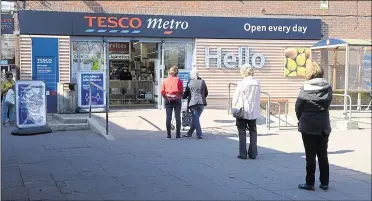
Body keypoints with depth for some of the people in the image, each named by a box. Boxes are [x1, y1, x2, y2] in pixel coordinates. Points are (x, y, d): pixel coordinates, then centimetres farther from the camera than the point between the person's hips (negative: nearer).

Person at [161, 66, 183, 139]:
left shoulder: (165, 80, 3)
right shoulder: (178, 80, -3)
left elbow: (162, 91, 1)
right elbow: (181, 91, -4)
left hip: (168, 100, 2)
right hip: (177, 100, -2)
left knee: (168, 117, 2)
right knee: (178, 117, 4)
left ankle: (168, 135, 2)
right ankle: (178, 135, 4)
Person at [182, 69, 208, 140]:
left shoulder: (190, 83, -3)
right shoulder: (202, 82, 4)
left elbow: (186, 93, 6)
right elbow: (206, 93, 11)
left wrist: (183, 97, 26)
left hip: (193, 102, -3)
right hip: (201, 103, 3)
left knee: (195, 119, 0)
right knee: (195, 118, 13)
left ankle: (199, 135, -8)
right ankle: (189, 133, 21)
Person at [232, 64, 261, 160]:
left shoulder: (242, 84, -14)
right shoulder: (258, 83, -2)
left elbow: (235, 98, -8)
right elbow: (258, 97, 6)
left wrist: (234, 106, 8)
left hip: (242, 112, -4)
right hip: (253, 112, 4)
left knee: (242, 132, 5)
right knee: (253, 132, 13)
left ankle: (243, 154, 6)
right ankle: (253, 153, 15)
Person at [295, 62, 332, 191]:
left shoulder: (305, 88, -11)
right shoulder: (328, 87, -3)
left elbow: (298, 107, -6)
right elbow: (328, 104, 2)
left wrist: (301, 119, 11)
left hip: (308, 126, -3)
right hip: (324, 126, 3)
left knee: (310, 156, 4)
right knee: (323, 155, 12)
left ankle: (310, 183, 8)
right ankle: (324, 183, 17)